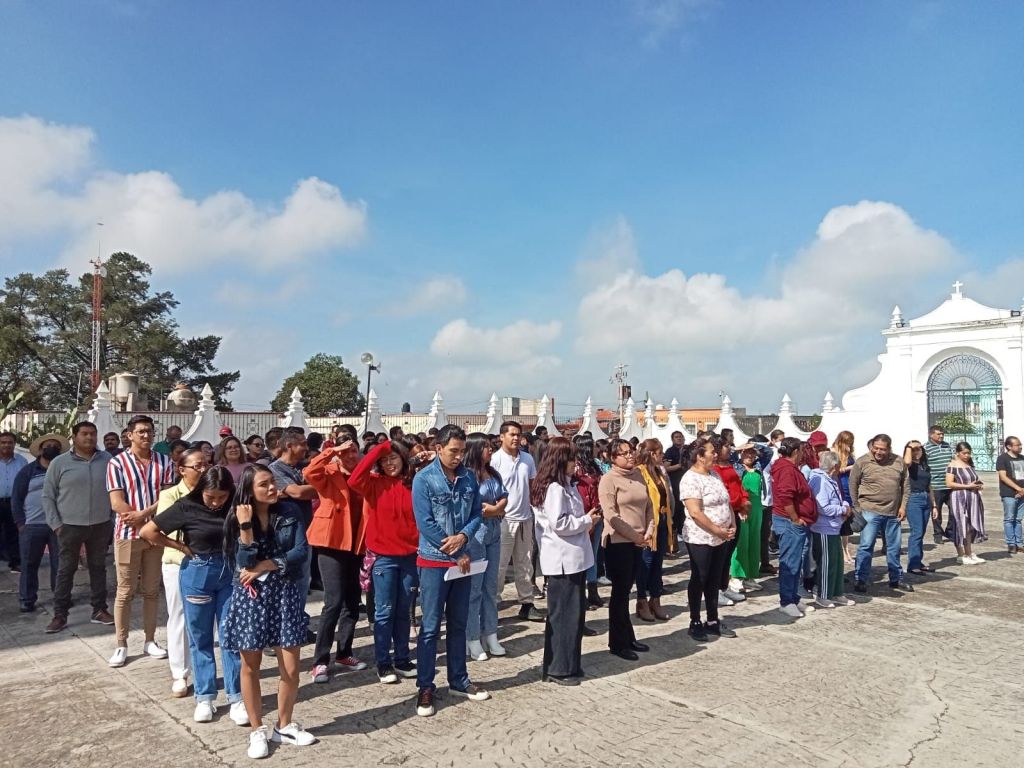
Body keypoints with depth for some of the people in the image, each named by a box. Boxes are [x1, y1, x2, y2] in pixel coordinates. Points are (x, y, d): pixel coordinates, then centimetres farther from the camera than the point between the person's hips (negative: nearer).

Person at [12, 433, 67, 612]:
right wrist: (20, 523, -5)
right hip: (32, 525, -1)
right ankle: (27, 600, 15)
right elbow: (16, 498, 3)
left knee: (60, 563, 5)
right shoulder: (28, 470, 4)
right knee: (29, 564, 5)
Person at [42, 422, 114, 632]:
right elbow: (48, 496, 0)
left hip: (101, 525, 2)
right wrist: (55, 524, -5)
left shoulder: (107, 460, 2)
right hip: (70, 526, -2)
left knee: (98, 568, 11)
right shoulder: (59, 463, -3)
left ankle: (99, 610, 20)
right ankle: (60, 615, 16)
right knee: (66, 570, 7)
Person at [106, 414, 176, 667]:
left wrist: (143, 514, -18)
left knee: (152, 590, 10)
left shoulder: (164, 462, 4)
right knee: (125, 591, 4)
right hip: (128, 534, -2)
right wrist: (148, 525, -11)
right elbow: (117, 504, -9)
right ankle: (121, 645, 14)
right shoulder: (117, 463, -3)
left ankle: (150, 640, 20)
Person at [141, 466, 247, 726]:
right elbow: (147, 531, -8)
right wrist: (181, 547, -7)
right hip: (197, 574, -1)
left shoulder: (235, 507, -6)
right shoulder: (186, 507, -12)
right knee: (200, 638, 10)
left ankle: (236, 698, 13)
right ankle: (205, 697, 23)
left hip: (230, 574, 1)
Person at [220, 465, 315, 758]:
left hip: (285, 594, 1)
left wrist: (266, 566, -14)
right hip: (250, 597, -1)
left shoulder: (289, 511, -3)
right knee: (250, 666, 9)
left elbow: (301, 552, -9)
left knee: (291, 669, 4)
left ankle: (284, 726, 25)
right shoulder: (238, 517, -6)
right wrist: (246, 527, -24)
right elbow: (245, 564, -15)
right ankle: (257, 730, 26)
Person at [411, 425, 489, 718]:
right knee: (430, 627, 2)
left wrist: (463, 536, -18)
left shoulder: (469, 477, 2)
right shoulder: (423, 479, -12)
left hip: (462, 560, 5)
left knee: (458, 624, 15)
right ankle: (425, 687, 14)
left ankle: (458, 681, 28)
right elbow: (425, 524, -16)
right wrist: (457, 554, -13)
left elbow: (476, 514, 4)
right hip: (434, 561, -5)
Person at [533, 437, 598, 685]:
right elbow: (559, 524, -24)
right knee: (564, 614, 0)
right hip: (563, 560, -10)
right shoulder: (554, 488, -18)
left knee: (573, 611, 17)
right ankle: (558, 669, 11)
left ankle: (569, 663, 28)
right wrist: (586, 521, -12)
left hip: (573, 558, 10)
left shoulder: (565, 485, 14)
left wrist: (585, 521, 6)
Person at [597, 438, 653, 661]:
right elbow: (611, 515, -17)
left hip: (638, 542, 6)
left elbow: (648, 505, 11)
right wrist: (635, 536, -13)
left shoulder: (638, 475, 8)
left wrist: (649, 531, -2)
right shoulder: (608, 479, -12)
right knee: (620, 592, 1)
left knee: (626, 590, 16)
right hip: (618, 542, -6)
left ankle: (628, 637, 27)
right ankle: (617, 643, 12)